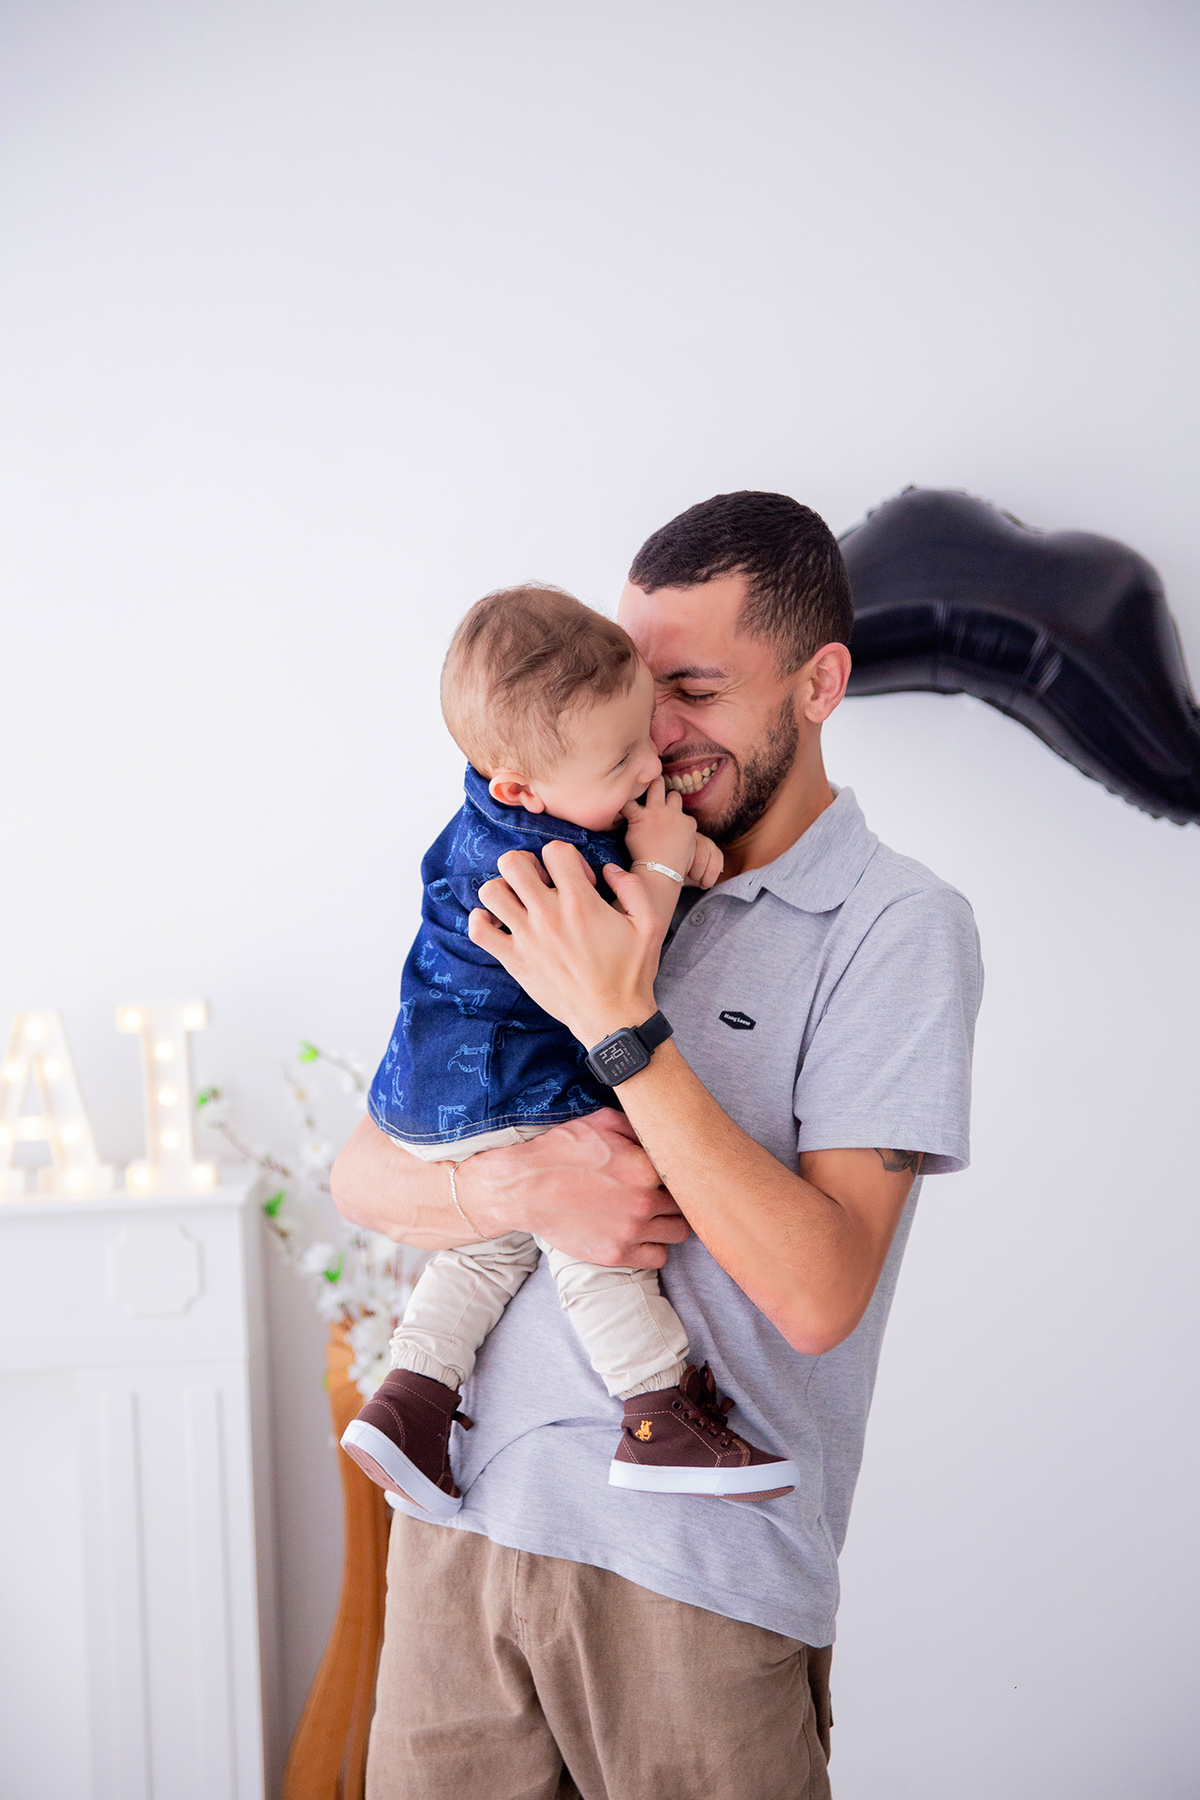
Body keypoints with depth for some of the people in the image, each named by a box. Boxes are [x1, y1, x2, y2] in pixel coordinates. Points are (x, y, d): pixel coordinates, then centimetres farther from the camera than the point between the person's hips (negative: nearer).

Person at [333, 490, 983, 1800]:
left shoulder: (896, 927, -5)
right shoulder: (575, 895, 10)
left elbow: (818, 1291, -15)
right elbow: (365, 1173, 9)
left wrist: (617, 1023, -19)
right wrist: (524, 1188, -13)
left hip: (701, 1577, -4)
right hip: (466, 1519, 4)